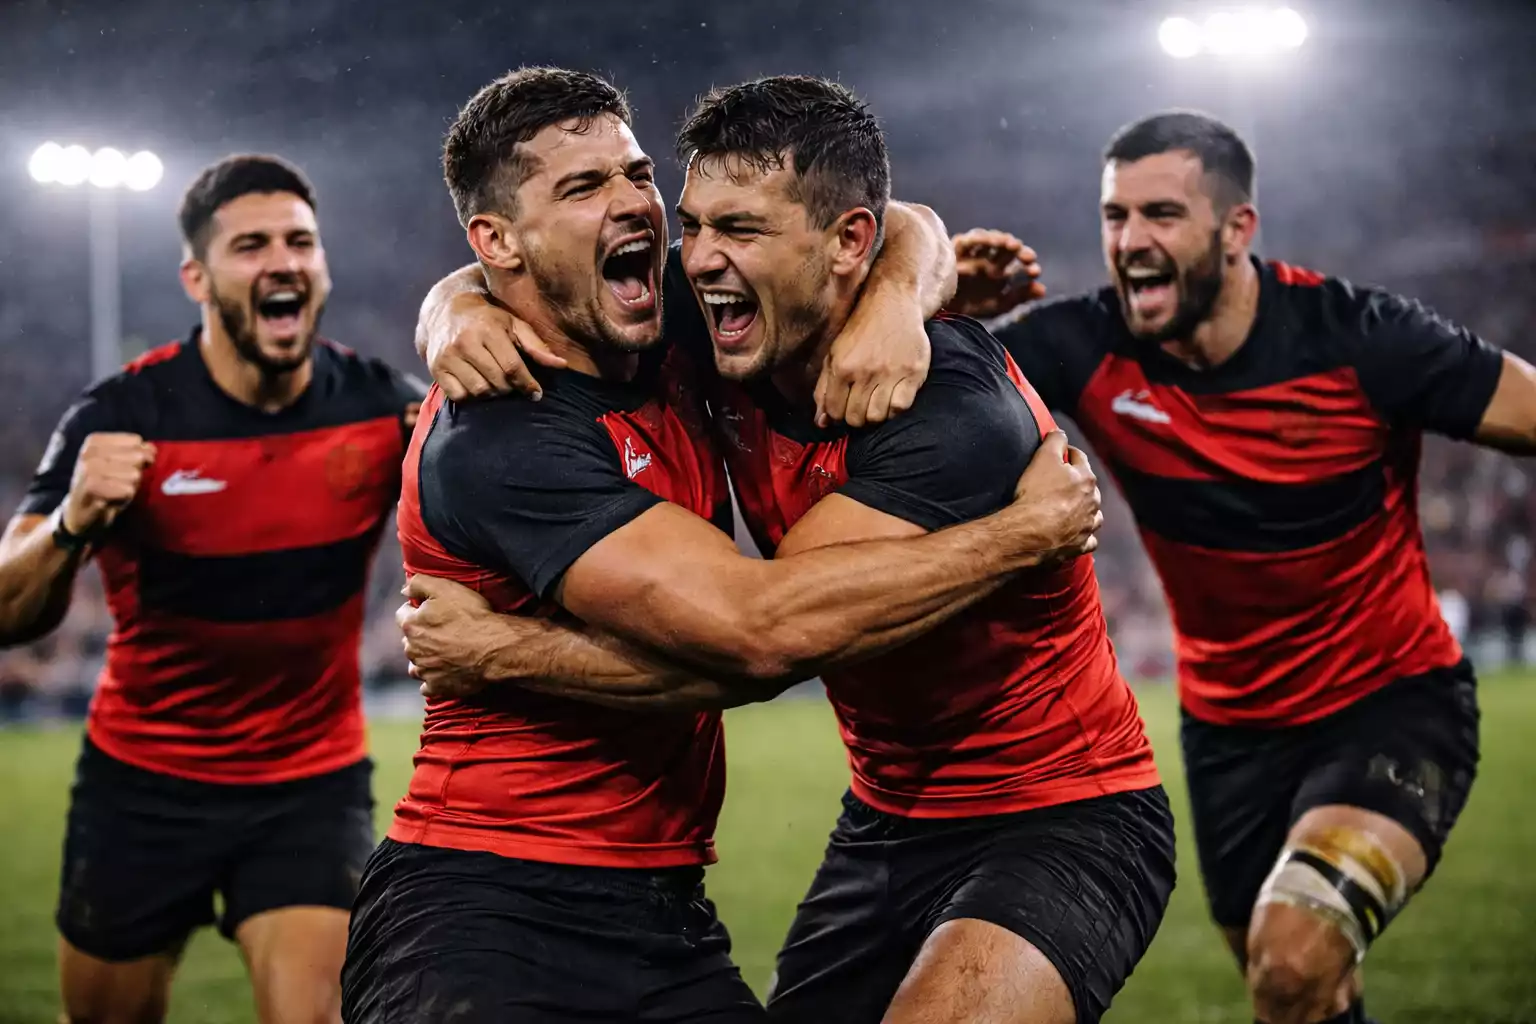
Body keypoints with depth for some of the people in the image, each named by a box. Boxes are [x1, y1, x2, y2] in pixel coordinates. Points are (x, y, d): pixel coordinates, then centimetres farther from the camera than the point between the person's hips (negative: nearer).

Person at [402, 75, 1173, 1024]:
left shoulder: (957, 409, -26)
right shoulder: (733, 338, -6)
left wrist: (501, 649, -24)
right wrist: (471, 315, -18)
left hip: (1063, 823, -7)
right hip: (889, 822, 7)